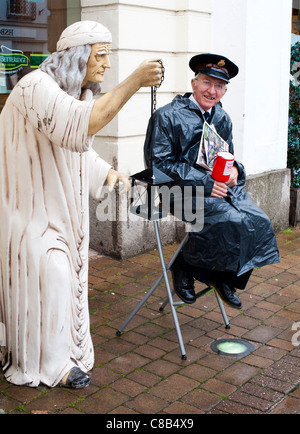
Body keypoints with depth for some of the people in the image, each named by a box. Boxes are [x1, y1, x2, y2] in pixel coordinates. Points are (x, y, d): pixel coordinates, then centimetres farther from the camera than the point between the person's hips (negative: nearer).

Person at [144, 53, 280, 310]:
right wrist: (204, 183, -18)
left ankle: (225, 279, 2)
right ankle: (186, 266, -5)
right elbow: (161, 163, -11)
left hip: (223, 188, 7)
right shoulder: (168, 116, -5)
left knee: (259, 222, -17)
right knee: (232, 221, -28)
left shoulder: (223, 119, 16)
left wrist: (234, 169, -2)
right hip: (186, 191, -6)